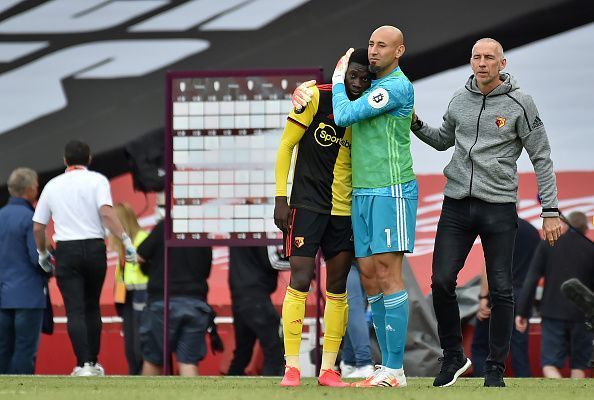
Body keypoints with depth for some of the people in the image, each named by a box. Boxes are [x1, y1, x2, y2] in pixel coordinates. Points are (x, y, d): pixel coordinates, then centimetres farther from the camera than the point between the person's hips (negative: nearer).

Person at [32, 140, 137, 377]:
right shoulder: (97, 180, 1)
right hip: (94, 248, 0)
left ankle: (83, 365, -15)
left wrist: (42, 253, 26)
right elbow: (106, 213, -15)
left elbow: (38, 227, 11)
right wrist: (126, 241, -14)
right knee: (92, 308, 16)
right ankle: (93, 363, 17)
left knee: (75, 310, -4)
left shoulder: (53, 185, 9)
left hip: (66, 250, 0)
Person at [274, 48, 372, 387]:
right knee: (300, 281, -10)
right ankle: (292, 368, -8)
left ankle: (328, 369, 9)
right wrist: (281, 199, -9)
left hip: (345, 210, 4)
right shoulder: (318, 98, -8)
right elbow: (286, 146, -5)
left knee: (338, 290, 4)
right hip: (308, 204, -4)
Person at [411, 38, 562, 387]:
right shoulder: (460, 100, 7)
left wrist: (551, 210, -7)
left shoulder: (519, 103, -5)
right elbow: (444, 140, 25)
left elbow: (541, 158, -3)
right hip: (457, 204, 3)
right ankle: (453, 358, 13)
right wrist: (417, 126, 5)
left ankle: (496, 368, 11)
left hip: (499, 207, -3)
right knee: (442, 282, -4)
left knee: (501, 290, 0)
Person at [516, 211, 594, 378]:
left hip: (553, 314, 0)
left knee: (549, 363, -1)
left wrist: (522, 312, -1)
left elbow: (531, 280, -2)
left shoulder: (547, 245, 2)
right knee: (578, 365, 10)